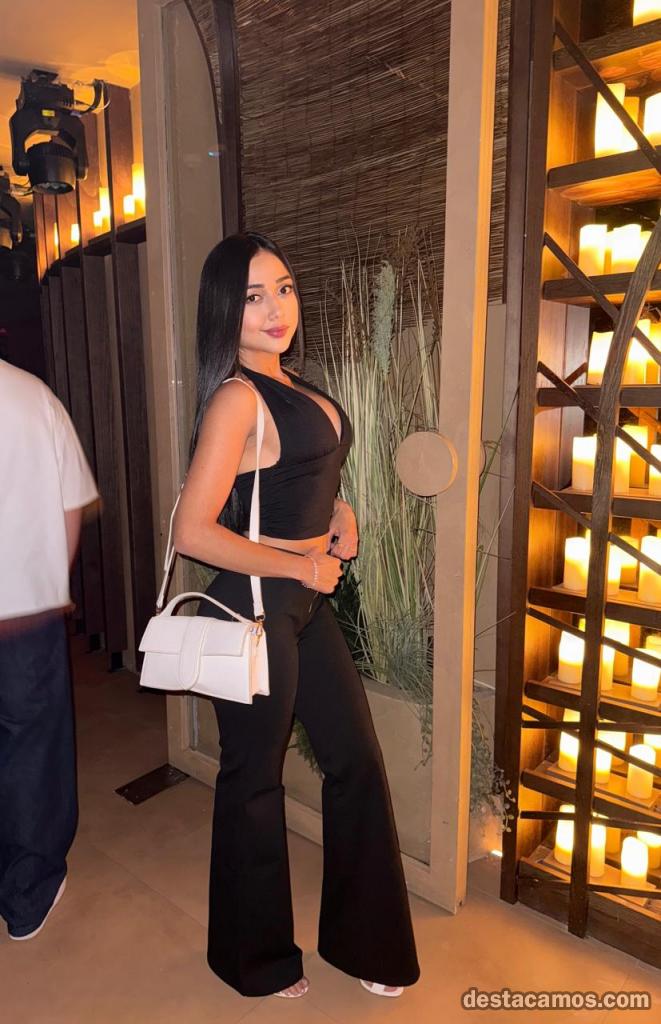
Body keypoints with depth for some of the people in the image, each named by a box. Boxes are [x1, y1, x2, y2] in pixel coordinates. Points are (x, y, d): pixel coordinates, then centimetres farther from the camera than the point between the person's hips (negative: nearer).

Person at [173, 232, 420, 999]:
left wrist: (338, 510, 5)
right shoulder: (237, 397, -17)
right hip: (255, 606, -8)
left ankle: (362, 939, 38)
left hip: (307, 602, 9)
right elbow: (192, 532, -23)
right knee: (255, 780, 11)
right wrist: (303, 566, -15)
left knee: (357, 760, 16)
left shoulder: (291, 386, 9)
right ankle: (255, 959, 38)